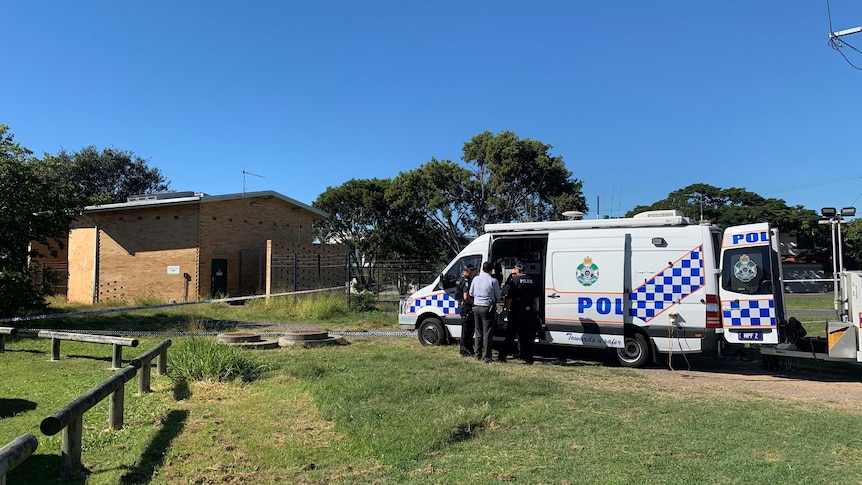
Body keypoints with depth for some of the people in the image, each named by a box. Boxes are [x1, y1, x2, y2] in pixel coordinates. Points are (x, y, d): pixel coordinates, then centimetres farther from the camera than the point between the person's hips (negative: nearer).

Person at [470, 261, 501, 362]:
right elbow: (498, 296, -3)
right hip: (487, 308, -5)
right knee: (487, 333, 0)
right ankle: (486, 357, 0)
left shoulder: (475, 279, 2)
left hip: (476, 307, 5)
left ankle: (478, 355, 22)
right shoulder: (493, 281, -12)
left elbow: (471, 293, 12)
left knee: (478, 332, 16)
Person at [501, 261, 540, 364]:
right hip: (529, 312, 5)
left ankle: (502, 356, 5)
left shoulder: (515, 280, -7)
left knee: (510, 334, 2)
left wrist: (507, 308, -2)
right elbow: (536, 298, 13)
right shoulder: (532, 280, 11)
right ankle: (528, 358, 9)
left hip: (517, 311, -5)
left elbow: (509, 297, -12)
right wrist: (536, 309, 18)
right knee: (527, 335, 9)